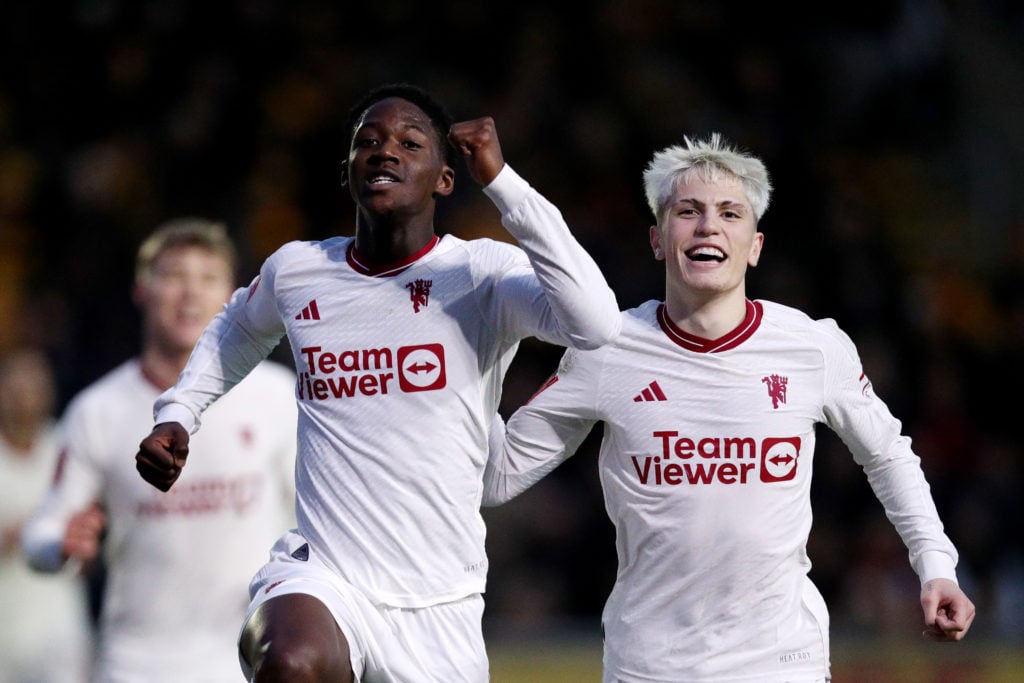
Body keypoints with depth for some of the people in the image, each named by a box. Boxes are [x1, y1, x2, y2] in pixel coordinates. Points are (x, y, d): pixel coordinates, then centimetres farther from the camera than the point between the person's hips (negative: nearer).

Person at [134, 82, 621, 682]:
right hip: (319, 576, 0)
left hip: (440, 605, 1)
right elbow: (237, 333, 33)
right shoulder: (295, 271, 7)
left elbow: (595, 325, -26)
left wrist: (501, 180, -23)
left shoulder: (483, 274, -4)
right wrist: (177, 415, 19)